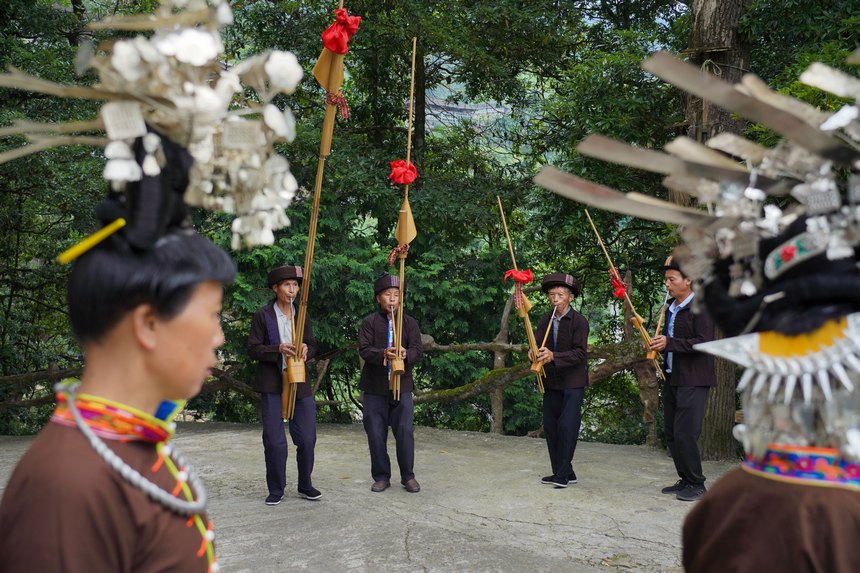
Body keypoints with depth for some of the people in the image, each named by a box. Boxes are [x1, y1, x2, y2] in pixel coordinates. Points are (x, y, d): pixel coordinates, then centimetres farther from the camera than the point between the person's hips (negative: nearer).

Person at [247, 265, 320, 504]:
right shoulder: (262, 315, -1)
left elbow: (313, 346, 13)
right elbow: (253, 348, -5)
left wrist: (306, 349, -11)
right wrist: (278, 349, -20)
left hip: (300, 383, 4)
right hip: (272, 385, -3)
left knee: (307, 438, 5)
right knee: (274, 440, 0)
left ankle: (305, 486, 22)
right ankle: (276, 490, 14)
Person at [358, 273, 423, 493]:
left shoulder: (409, 322, 8)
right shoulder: (369, 322, 4)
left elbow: (417, 351, -1)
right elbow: (364, 349, -9)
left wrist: (406, 355, -25)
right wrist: (383, 354, -28)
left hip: (402, 386, 1)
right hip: (374, 387, 0)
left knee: (405, 431, -2)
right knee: (376, 434, 4)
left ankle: (408, 476, 13)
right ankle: (381, 477, 18)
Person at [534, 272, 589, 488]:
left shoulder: (579, 321, -10)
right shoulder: (545, 320, 6)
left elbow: (580, 353, -18)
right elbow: (537, 344, 0)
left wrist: (553, 356, -29)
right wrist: (535, 354, -24)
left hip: (573, 381, -6)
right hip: (551, 381, 6)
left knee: (567, 426, -11)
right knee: (550, 426, 9)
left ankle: (563, 473, -3)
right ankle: (564, 473, 19)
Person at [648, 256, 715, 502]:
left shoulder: (700, 308, -11)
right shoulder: (671, 309, 15)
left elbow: (704, 342, -21)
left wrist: (669, 343, -23)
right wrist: (658, 345, 6)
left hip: (693, 380, -9)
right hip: (672, 378, 9)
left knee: (685, 433, -9)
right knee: (671, 433, 10)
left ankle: (697, 484, 4)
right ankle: (685, 480, 22)